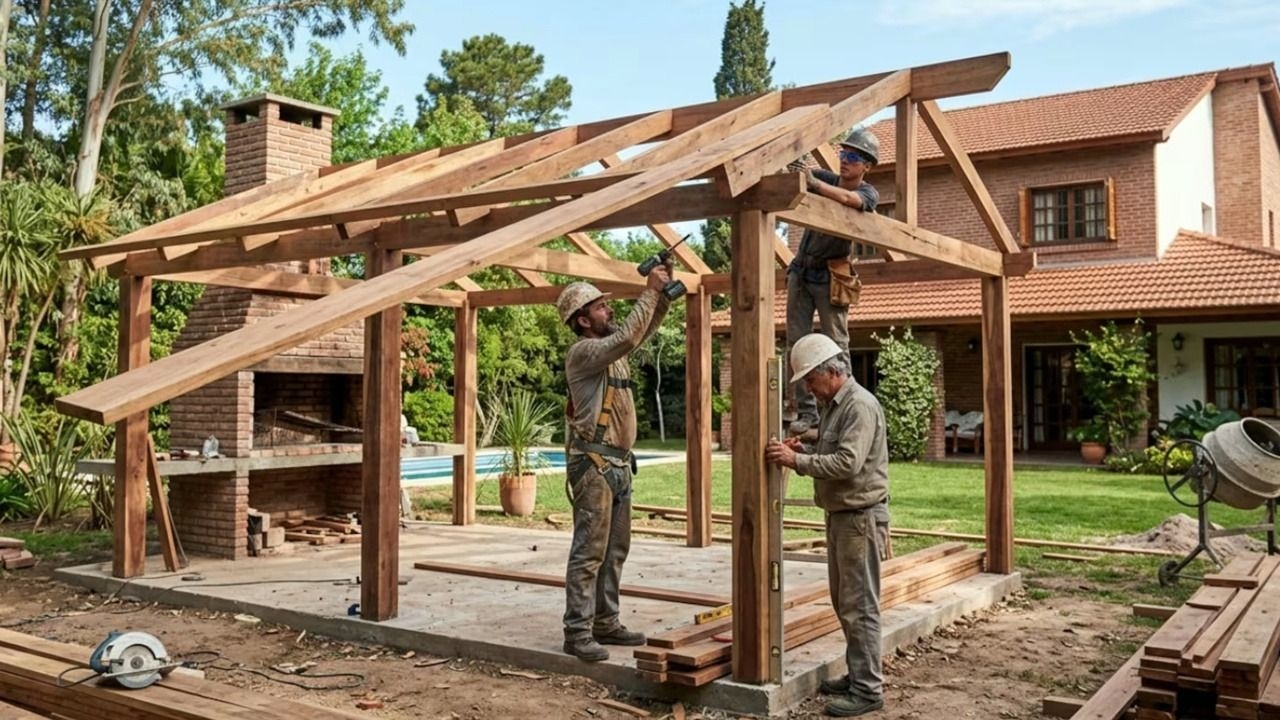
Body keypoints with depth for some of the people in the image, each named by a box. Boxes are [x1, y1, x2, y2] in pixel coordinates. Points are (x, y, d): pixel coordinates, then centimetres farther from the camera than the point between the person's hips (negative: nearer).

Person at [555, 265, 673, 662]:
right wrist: (650, 290, -18)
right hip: (593, 463, -9)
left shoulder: (610, 346, 14)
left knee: (615, 549, 13)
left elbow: (644, 328, 20)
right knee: (589, 551, -7)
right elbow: (628, 337, -26)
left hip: (619, 462, 9)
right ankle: (577, 633, -2)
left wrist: (664, 292, 5)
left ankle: (606, 623, 21)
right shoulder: (582, 352, -12)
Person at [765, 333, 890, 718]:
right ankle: (858, 675, 26)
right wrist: (804, 450, 3)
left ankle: (868, 689, 3)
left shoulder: (860, 405, -17)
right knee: (844, 601, 16)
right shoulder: (833, 404, 14)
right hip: (840, 515, 10)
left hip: (861, 516, -10)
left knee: (859, 605, -4)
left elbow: (848, 463, -25)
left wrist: (797, 461, -24)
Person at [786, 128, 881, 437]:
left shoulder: (868, 193, -6)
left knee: (836, 346, -4)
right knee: (797, 343, -1)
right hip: (801, 271, 4)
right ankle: (806, 412, 1)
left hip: (831, 278, -4)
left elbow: (847, 199, -30)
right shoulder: (826, 179, 7)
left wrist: (812, 181, -39)